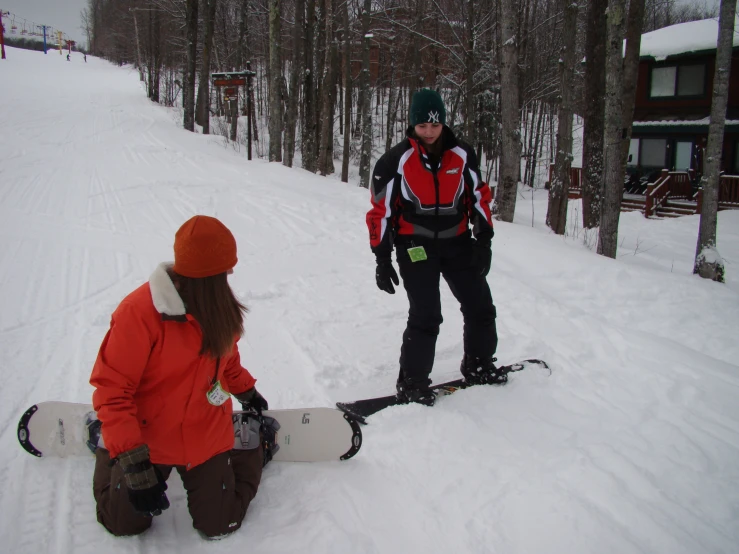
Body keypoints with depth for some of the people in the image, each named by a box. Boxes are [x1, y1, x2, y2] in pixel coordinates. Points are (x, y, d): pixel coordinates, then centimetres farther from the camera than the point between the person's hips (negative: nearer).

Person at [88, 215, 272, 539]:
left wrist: (246, 391, 22)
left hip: (207, 437, 3)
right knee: (125, 523, 13)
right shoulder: (140, 311, -28)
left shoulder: (219, 305, -9)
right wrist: (133, 464, -26)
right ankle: (105, 442, 35)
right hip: (148, 438, -3)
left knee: (219, 525, 5)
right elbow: (112, 388, -24)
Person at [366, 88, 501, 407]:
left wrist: (483, 239, 3)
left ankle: (479, 365, 33)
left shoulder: (462, 154, 0)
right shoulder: (396, 161, -9)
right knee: (426, 317, -12)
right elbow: (381, 211, -6)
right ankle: (412, 383, 5)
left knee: (480, 307, 10)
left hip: (457, 243, 5)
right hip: (416, 247, -4)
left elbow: (478, 196, 9)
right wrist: (382, 258, -8)